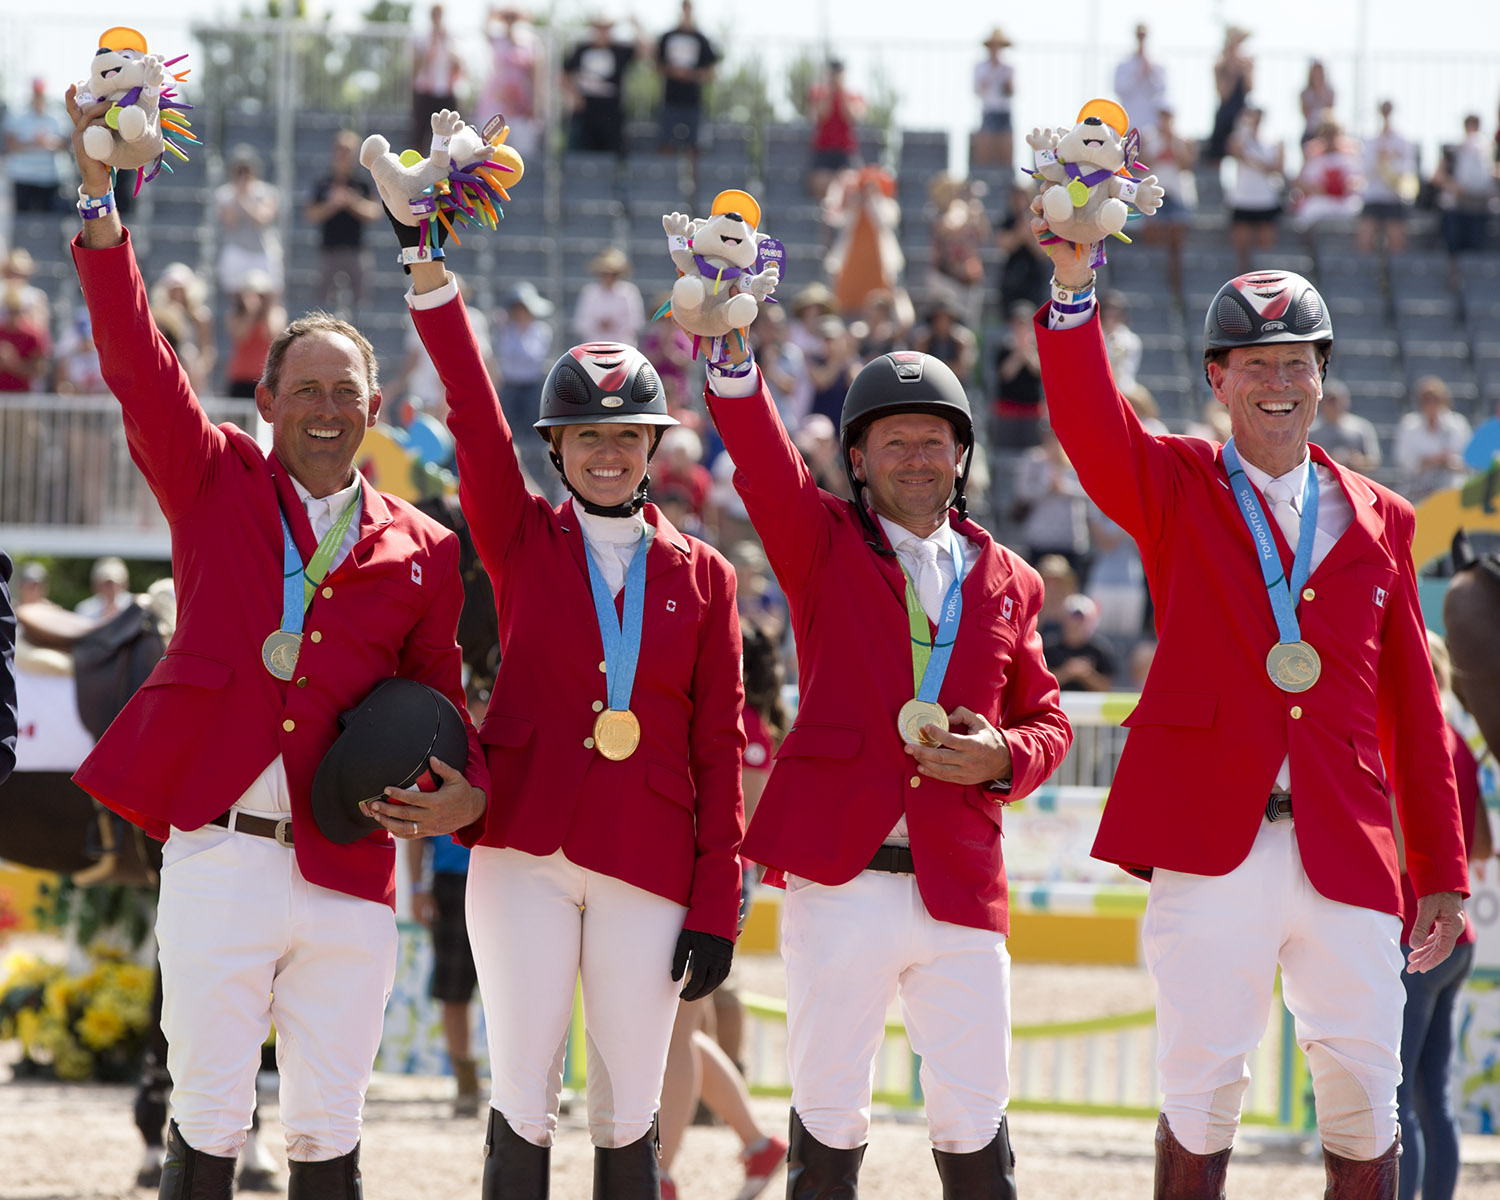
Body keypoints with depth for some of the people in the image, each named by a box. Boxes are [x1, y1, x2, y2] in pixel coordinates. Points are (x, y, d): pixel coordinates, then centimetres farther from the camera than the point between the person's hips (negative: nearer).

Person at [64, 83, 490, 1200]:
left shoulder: (419, 550, 12)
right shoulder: (216, 483, 9)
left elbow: (440, 694, 17)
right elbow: (139, 364, 0)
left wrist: (464, 791, -5)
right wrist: (102, 202, -10)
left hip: (347, 877, 2)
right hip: (219, 855, -2)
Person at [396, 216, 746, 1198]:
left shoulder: (701, 576, 9)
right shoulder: (523, 540, 7)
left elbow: (719, 746, 7)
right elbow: (473, 415, -6)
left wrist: (716, 908, 0)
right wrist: (428, 271, -19)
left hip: (650, 866, 1)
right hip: (528, 854, -1)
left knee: (629, 1114, 2)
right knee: (524, 1098, -3)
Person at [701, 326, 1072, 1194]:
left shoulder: (1008, 583, 15)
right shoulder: (824, 545, 7)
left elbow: (1047, 718, 19)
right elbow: (763, 464, -11)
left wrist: (1004, 757, -5)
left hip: (960, 886, 2)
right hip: (841, 876, -2)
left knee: (974, 1119, 2)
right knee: (830, 1108, 3)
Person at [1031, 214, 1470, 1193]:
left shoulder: (1378, 519, 14)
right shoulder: (1174, 488, 8)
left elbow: (1413, 707, 14)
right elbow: (1090, 423, -13)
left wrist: (1442, 871, 12)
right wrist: (1073, 292, -30)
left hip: (1347, 854, 2)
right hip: (1211, 845, -2)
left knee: (1365, 1098, 1)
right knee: (1202, 1090, -2)